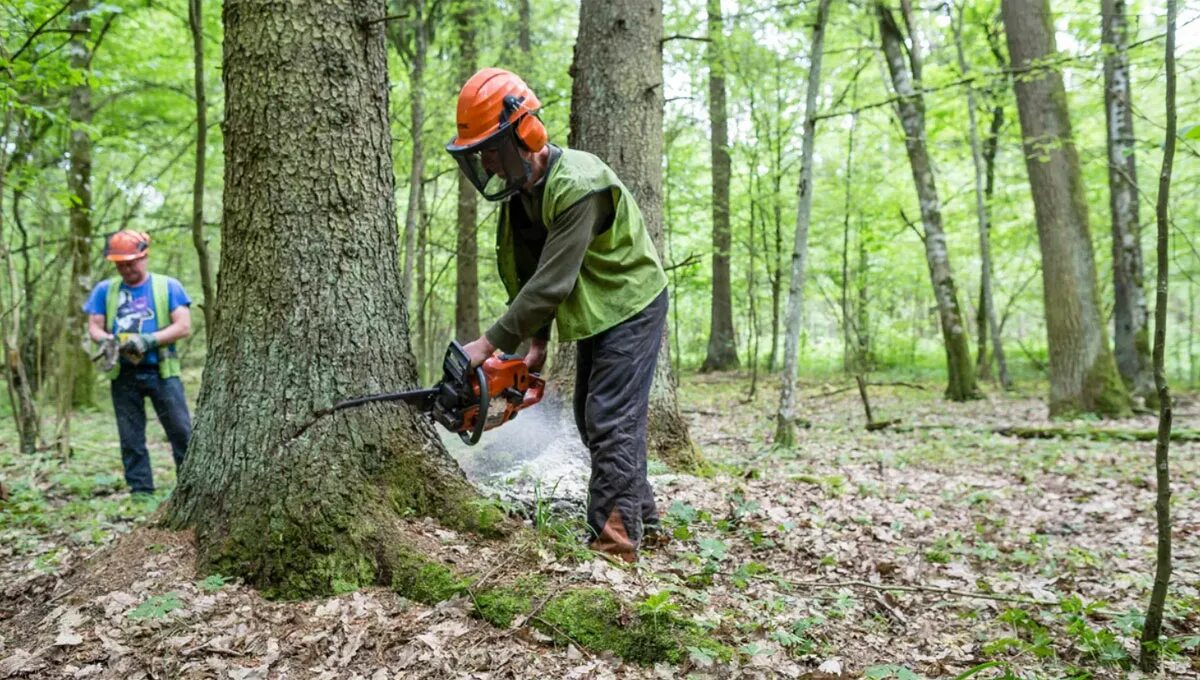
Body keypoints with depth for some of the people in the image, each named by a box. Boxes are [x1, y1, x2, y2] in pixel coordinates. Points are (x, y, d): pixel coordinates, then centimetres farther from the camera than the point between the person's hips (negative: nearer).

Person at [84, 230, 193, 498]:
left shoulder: (168, 286, 2)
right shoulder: (104, 290, 10)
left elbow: (183, 326, -6)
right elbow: (94, 327, 8)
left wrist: (148, 340, -19)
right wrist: (106, 340, -15)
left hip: (161, 371, -3)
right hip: (123, 375, 3)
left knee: (182, 433, -3)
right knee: (131, 438, 7)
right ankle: (140, 490, 15)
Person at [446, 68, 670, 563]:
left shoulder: (577, 187, -30)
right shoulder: (521, 189, -1)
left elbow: (552, 282, -32)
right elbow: (527, 273, 3)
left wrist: (490, 343, -29)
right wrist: (537, 341, -3)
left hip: (631, 307, -9)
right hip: (597, 314, 9)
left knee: (611, 423, -14)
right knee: (592, 419, 13)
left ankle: (614, 541, -9)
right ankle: (642, 517, 26)